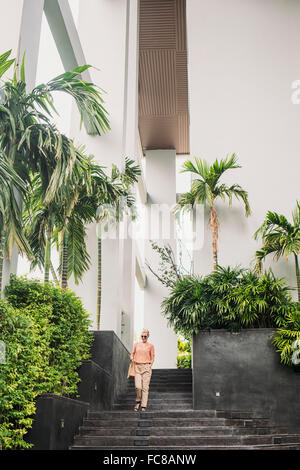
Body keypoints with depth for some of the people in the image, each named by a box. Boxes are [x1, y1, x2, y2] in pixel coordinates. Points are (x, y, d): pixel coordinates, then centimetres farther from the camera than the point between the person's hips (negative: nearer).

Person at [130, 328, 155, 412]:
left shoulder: (150, 346, 6)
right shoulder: (136, 344, 11)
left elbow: (152, 358, 10)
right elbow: (132, 354, 18)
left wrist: (150, 366, -3)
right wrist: (132, 359, -2)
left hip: (146, 367, -1)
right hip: (137, 367, 1)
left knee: (145, 387, -4)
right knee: (138, 386, -11)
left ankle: (144, 406, 5)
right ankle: (138, 402, 14)